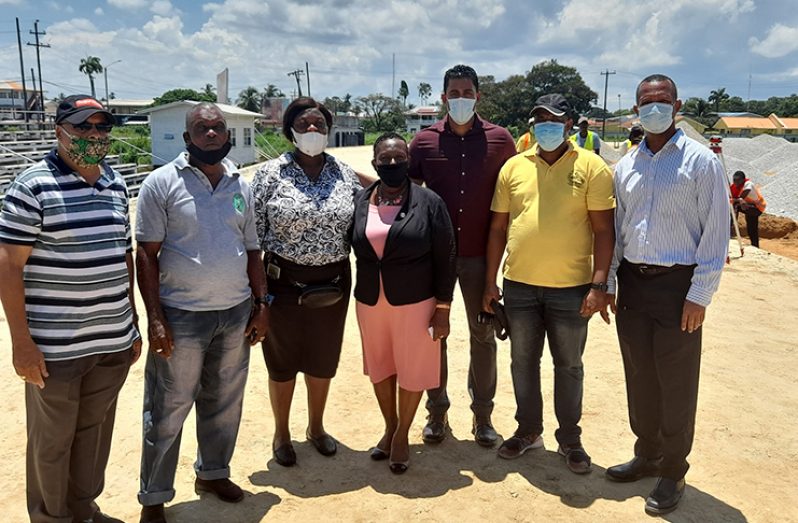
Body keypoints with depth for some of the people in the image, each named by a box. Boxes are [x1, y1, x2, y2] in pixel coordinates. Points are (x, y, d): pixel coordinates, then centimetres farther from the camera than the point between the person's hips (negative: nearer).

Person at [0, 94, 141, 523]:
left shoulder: (116, 185, 9)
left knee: (95, 431, 18)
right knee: (52, 441, 11)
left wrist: (133, 325, 15)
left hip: (113, 342, 6)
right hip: (55, 346, -5)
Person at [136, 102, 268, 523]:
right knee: (168, 410, 7)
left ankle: (213, 472, 39)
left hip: (236, 313, 5)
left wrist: (261, 304, 7)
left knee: (225, 402, 17)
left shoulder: (240, 185, 8)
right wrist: (155, 318, -13)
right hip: (182, 316, -4)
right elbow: (146, 254, -8)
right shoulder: (162, 182, -6)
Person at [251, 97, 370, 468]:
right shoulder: (271, 173, -6)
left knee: (323, 359, 17)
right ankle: (281, 434, 34)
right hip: (284, 282, -2)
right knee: (283, 360, 13)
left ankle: (316, 427, 40)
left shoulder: (345, 174, 1)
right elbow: (253, 231, -5)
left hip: (332, 284, 3)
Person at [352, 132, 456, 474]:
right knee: (380, 367, 17)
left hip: (415, 302, -3)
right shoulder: (359, 202, 1)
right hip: (369, 302, 3)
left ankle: (402, 435, 31)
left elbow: (445, 259, -7)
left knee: (411, 370, 9)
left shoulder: (429, 203, -8)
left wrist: (443, 309, -9)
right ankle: (389, 428, 39)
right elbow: (352, 249, 7)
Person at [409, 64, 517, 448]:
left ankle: (482, 415, 25)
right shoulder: (424, 141, 1)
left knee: (483, 335, 9)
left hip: (479, 255, 0)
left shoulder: (500, 140, 0)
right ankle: (437, 412, 26)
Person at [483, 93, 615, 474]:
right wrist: (490, 281, 6)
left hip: (571, 287, -3)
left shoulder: (591, 167, -3)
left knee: (568, 365, 11)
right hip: (519, 285, 3)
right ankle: (528, 431, 33)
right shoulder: (514, 167, 5)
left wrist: (599, 284, -12)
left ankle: (569, 439, 29)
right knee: (523, 362, 14)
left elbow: (604, 230, -5)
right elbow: (498, 227, 8)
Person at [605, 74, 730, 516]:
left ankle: (672, 471, 20)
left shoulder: (701, 161, -5)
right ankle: (646, 455, 31)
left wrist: (699, 295, -11)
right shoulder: (626, 166, 10)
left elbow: (716, 232, -7)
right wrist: (607, 283, 9)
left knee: (675, 383, 3)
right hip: (631, 282, 5)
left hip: (677, 284, -4)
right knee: (639, 376, 13)